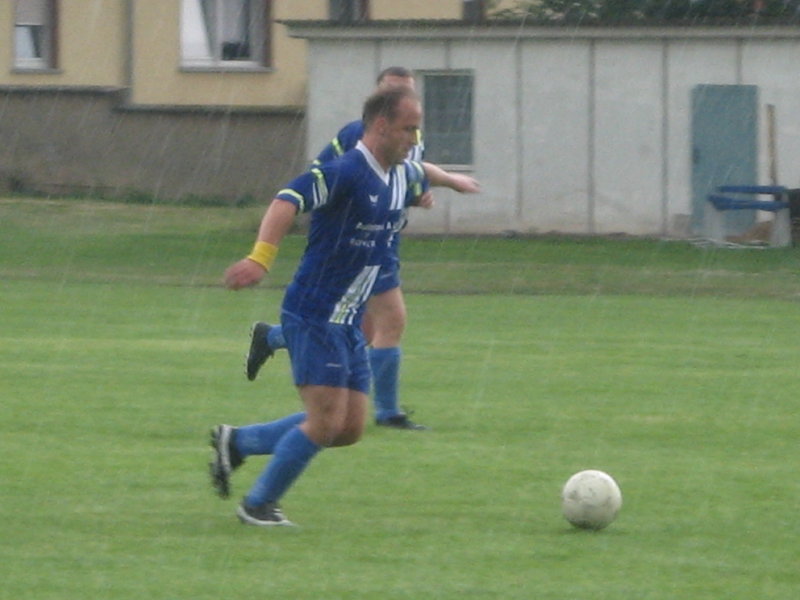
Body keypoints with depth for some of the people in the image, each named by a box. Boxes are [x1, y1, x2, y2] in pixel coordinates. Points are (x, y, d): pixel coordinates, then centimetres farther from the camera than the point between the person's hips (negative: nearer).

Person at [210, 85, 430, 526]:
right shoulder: (346, 172, -19)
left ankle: (237, 442, 20)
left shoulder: (405, 176, 8)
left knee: (349, 429, 7)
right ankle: (258, 505, 6)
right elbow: (289, 201, -34)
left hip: (348, 324, 9)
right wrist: (261, 258, -46)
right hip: (314, 318, -9)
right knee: (325, 423, -11)